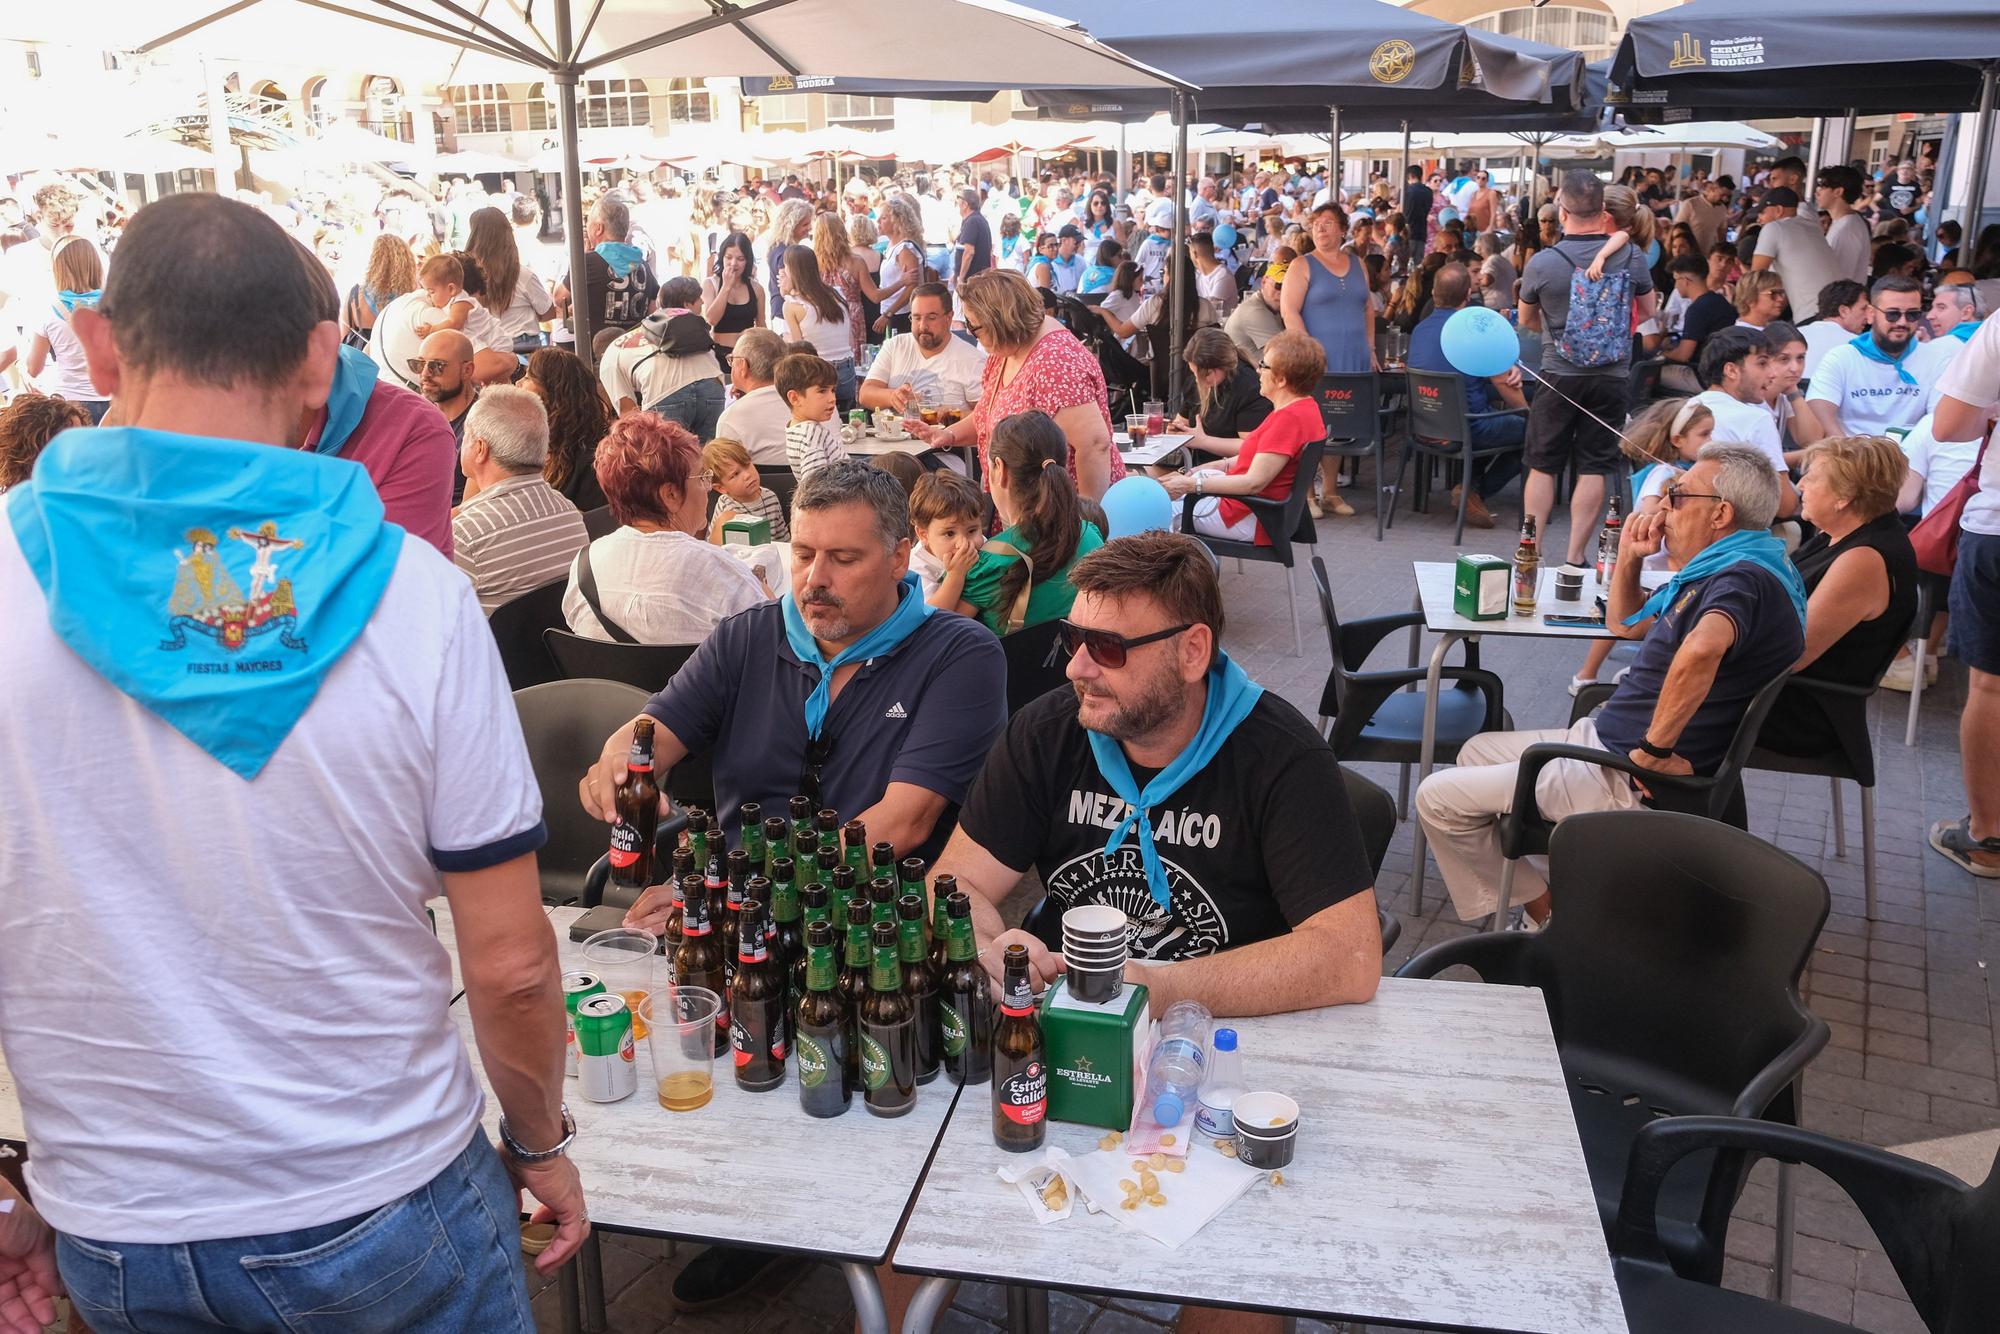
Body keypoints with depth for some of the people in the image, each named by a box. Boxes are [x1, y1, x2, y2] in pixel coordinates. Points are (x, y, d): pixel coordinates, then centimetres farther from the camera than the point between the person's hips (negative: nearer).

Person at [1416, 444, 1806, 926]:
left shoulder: (1744, 578, -23)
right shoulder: (1719, 571, 12)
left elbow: (1700, 650, -46)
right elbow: (1626, 623, 26)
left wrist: (1655, 748, -36)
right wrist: (1629, 556, 9)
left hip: (1628, 777, -11)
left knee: (1438, 798, -7)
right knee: (1477, 751, 25)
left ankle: (1541, 910, 8)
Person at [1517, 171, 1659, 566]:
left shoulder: (1542, 263, -11)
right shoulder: (1631, 257, -5)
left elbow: (1526, 320, 5)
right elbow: (1648, 311, 11)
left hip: (1559, 374, -1)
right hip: (1611, 375, 1)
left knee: (1542, 466, 9)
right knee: (1593, 468, 6)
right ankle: (1575, 557, 8)